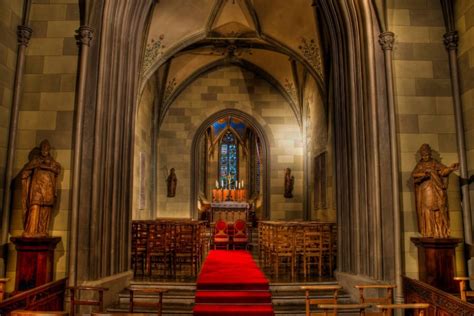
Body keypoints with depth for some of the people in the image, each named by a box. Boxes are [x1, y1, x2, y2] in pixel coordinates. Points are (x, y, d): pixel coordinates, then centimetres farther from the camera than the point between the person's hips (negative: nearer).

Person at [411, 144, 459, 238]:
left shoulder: (435, 163, 10)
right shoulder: (419, 165, 11)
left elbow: (444, 171, -6)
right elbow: (414, 174, -6)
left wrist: (450, 168, -26)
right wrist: (423, 174, -24)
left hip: (436, 190, 0)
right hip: (425, 191, 0)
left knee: (438, 210, -5)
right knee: (427, 210, -5)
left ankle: (440, 232, -5)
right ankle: (428, 233, -5)